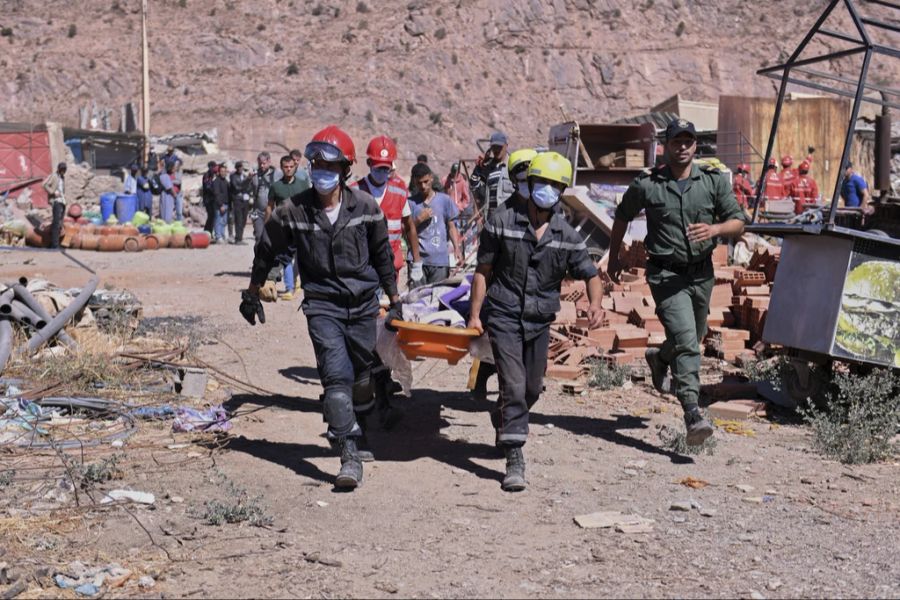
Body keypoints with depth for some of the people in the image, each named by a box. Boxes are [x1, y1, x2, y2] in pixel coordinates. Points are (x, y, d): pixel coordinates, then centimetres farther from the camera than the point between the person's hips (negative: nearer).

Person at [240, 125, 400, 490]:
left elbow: (382, 255, 10)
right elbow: (266, 251, 10)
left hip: (363, 304, 3)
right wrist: (252, 293, 18)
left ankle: (344, 428, 42)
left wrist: (394, 301, 14)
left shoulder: (365, 207, -3)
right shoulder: (293, 211, -6)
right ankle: (350, 455, -17)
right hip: (322, 305, -2)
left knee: (361, 374, 14)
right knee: (336, 375, -16)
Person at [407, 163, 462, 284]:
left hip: (440, 259, 1)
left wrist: (457, 248, -2)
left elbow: (451, 227, 11)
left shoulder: (444, 200, 7)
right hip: (417, 258, -1)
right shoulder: (411, 202, 6)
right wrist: (419, 219, -9)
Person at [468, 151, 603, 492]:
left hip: (540, 322, 4)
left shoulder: (567, 236, 2)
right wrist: (475, 314, -5)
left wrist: (595, 304, -15)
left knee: (532, 389, 17)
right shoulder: (502, 222, -6)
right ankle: (514, 461, -10)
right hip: (504, 318, -4)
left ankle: (504, 429, 46)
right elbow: (483, 271, -1)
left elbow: (589, 274, 7)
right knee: (514, 387, -14)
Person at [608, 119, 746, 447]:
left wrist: (714, 229, -22)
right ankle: (693, 414, -25)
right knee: (685, 339, -20)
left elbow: (738, 223, -1)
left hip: (702, 273, 4)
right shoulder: (646, 185, -4)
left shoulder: (714, 181, 1)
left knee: (693, 339, 22)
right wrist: (614, 257, 19)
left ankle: (659, 358, 55)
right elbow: (622, 217, 13)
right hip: (666, 274, -4)